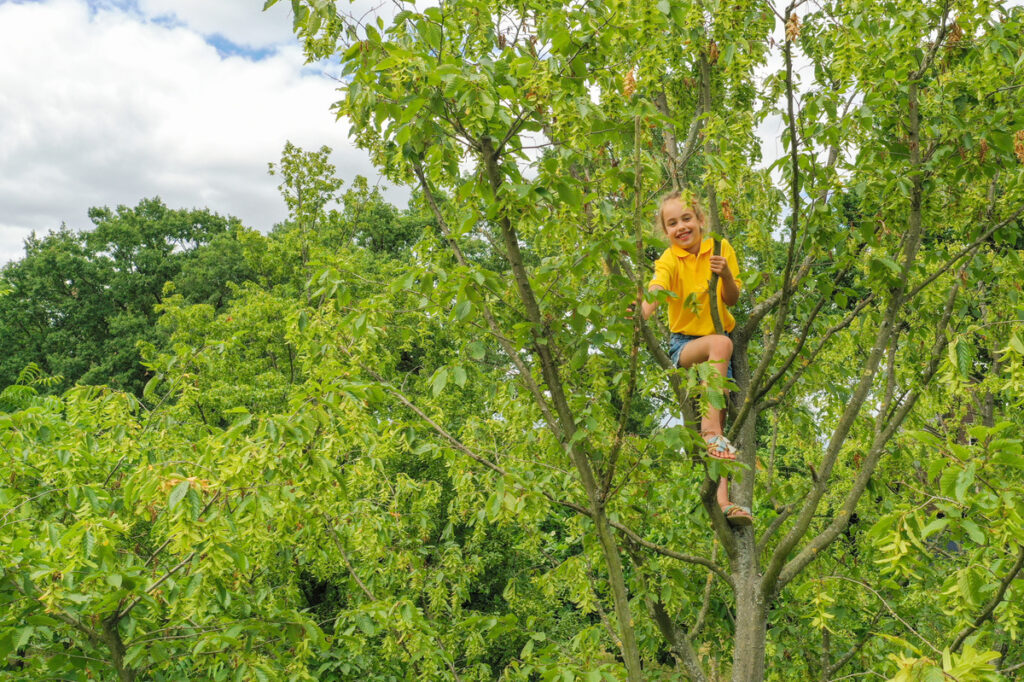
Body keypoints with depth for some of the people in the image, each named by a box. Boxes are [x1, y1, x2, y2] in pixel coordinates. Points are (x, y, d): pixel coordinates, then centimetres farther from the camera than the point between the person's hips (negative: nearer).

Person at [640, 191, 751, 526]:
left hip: (721, 345, 3)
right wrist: (637, 322, -51)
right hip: (685, 345, -3)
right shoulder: (669, 261, -9)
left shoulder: (721, 248, 1)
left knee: (721, 423, -7)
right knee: (721, 344, -37)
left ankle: (722, 497, -12)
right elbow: (655, 294, -30)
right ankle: (711, 430, -38)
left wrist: (726, 275, -17)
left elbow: (732, 300, 5)